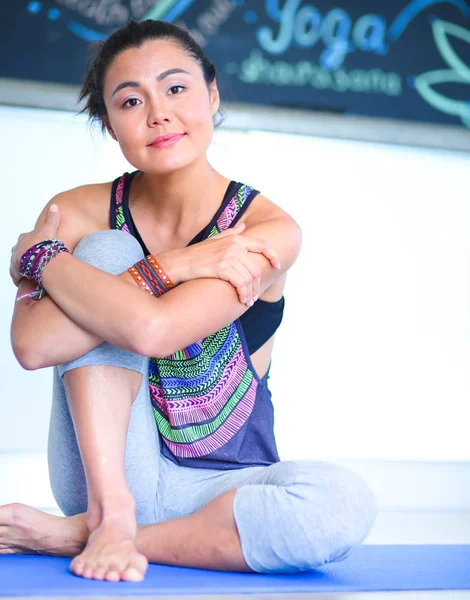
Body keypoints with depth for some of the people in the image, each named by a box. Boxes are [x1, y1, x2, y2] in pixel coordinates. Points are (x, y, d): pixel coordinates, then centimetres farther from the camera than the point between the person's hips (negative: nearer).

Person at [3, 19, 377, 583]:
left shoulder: (266, 230, -13)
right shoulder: (79, 213, -4)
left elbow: (152, 329, -29)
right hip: (107, 476, 1)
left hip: (220, 489, 0)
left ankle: (75, 535, -19)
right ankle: (109, 512, -20)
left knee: (344, 502, -33)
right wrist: (171, 267, -26)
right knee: (106, 251, -17)